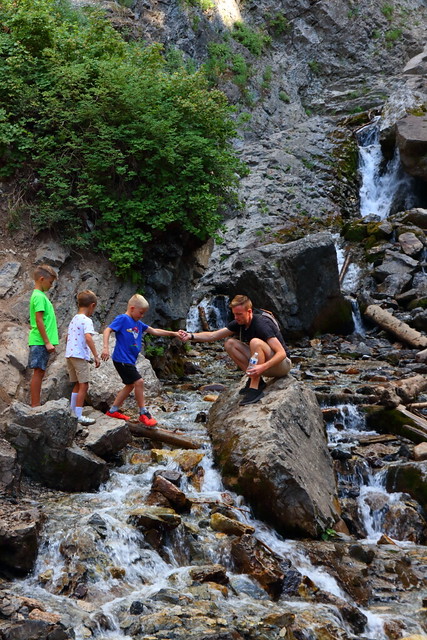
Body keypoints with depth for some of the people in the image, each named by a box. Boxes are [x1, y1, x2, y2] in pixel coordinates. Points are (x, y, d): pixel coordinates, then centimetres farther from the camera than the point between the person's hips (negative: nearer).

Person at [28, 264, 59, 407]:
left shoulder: (39, 295, 17)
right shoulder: (39, 296, -12)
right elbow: (39, 320, -18)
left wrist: (48, 342, 20)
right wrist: (47, 342, -18)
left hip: (41, 343, 10)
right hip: (40, 342, -10)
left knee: (40, 373, 10)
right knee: (38, 372, -7)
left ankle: (36, 405, 13)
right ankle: (35, 406, -5)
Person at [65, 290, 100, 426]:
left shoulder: (73, 319, 16)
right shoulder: (87, 320, -12)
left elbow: (68, 337, 26)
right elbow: (88, 337, -26)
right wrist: (96, 356, -25)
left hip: (69, 354, 9)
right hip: (80, 355, -9)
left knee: (77, 384, 17)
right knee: (84, 385, -4)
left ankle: (73, 413, 20)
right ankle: (79, 416, -5)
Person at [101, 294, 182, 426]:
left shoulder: (138, 324, 14)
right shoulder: (122, 319, -10)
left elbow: (154, 331, 19)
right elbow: (107, 330, -17)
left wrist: (173, 333, 16)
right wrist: (105, 348, -28)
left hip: (130, 360, 10)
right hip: (122, 359, -10)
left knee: (130, 385, 16)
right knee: (138, 382, -12)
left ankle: (113, 410, 25)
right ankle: (144, 413, -2)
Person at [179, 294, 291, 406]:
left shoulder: (261, 324, -25)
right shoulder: (239, 323, -1)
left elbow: (282, 353, -31)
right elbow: (212, 336, 0)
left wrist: (263, 367, -45)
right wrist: (191, 336, -17)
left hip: (281, 365, -8)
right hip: (262, 365, 8)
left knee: (255, 342, -34)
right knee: (230, 343, -4)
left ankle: (255, 389, -31)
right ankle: (255, 380, -5)